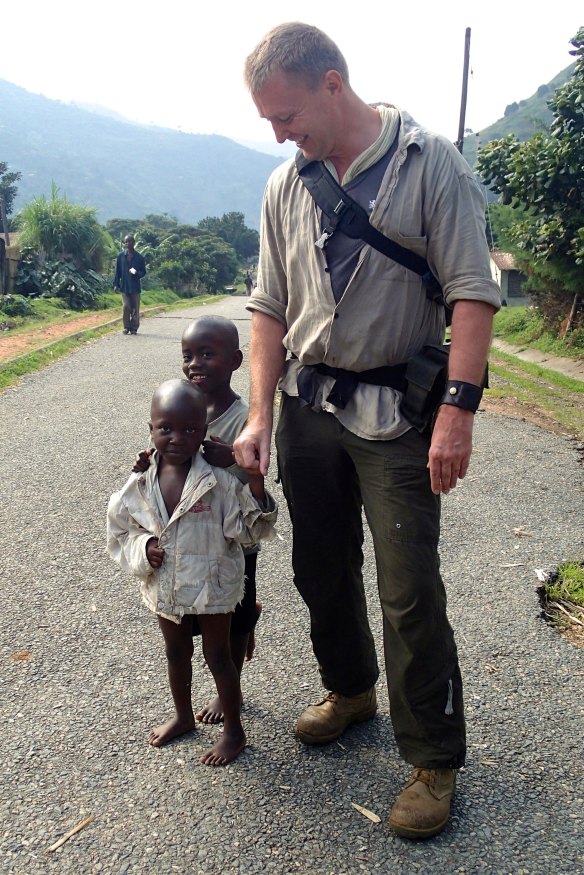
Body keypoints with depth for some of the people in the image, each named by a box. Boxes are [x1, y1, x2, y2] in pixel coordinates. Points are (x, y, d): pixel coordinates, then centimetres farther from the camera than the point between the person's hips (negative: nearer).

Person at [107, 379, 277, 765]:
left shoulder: (218, 482, -19)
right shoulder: (139, 486, -10)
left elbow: (247, 530, -16)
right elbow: (120, 532, 2)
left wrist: (256, 487, -31)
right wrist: (141, 549, -17)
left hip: (211, 586, -4)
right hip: (165, 589, 4)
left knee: (218, 656, 11)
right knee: (176, 654, 24)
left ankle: (234, 730, 31)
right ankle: (183, 716, 49)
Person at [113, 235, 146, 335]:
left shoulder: (139, 257, 1)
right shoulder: (121, 256, 5)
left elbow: (143, 272, 5)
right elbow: (117, 271, 9)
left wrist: (136, 273, -16)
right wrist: (116, 284, 3)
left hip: (135, 286, 0)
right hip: (124, 286, 0)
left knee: (135, 308, 2)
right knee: (126, 306, -8)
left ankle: (134, 328, 13)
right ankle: (126, 327, 4)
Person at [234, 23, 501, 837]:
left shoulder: (429, 162, -7)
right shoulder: (286, 185, 7)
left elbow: (474, 292, -11)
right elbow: (270, 308, 8)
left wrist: (459, 408, -19)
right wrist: (259, 416, 1)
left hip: (396, 413, -5)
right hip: (307, 407, 5)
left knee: (410, 594, -2)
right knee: (321, 570, 16)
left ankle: (434, 761, 17)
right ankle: (350, 691, 40)